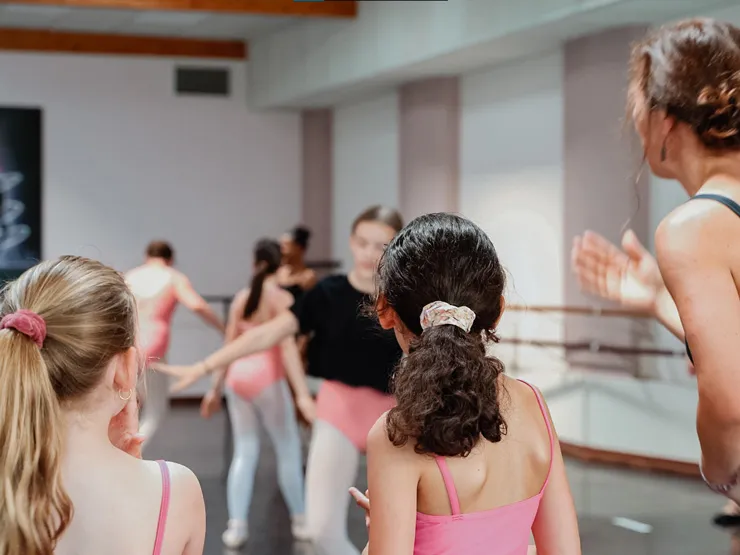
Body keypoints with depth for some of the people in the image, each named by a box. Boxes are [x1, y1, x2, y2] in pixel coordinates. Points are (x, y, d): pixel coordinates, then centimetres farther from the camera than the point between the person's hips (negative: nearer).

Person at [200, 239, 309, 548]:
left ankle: (236, 526, 2)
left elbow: (229, 346, 11)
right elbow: (288, 347, -16)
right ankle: (300, 521, 15)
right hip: (268, 377, -5)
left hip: (238, 377, 5)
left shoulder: (241, 297, 9)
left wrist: (216, 388, 18)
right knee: (289, 450, 8)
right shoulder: (282, 298, -6)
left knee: (244, 452, 9)